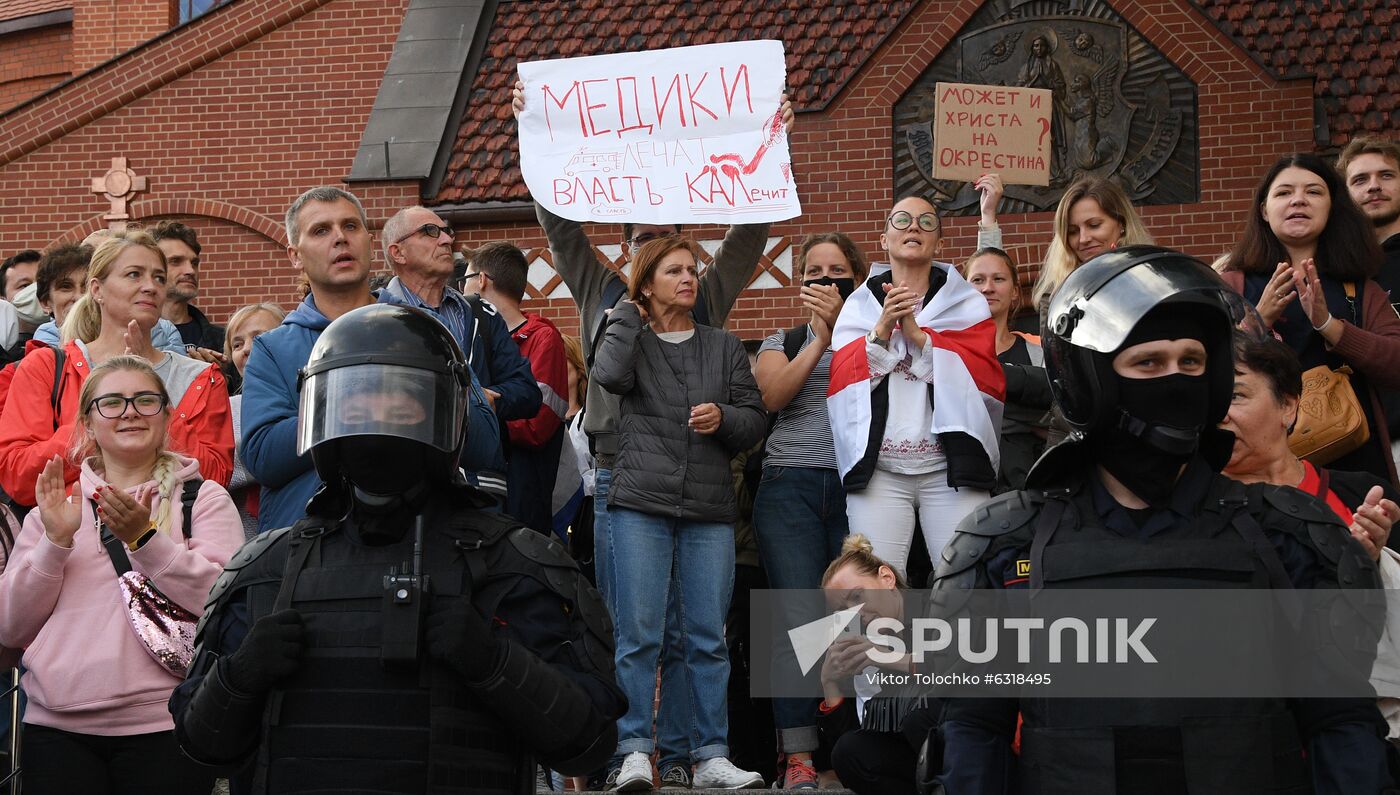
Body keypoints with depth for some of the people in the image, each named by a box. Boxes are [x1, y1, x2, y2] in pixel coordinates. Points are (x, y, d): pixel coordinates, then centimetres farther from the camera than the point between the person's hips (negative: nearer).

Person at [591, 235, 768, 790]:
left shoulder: (724, 347, 16)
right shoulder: (630, 339, 10)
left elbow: (755, 418, 13)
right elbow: (609, 375, -13)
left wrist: (723, 418, -9)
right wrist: (629, 314, 1)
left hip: (710, 512, 2)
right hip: (641, 504, -2)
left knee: (708, 637, 2)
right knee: (639, 634, -7)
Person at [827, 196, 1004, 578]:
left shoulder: (967, 304, 11)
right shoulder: (859, 306, 14)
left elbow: (986, 376, -2)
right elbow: (842, 380, 3)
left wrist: (917, 335, -9)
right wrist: (882, 329, -10)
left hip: (950, 465, -1)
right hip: (877, 470, 1)